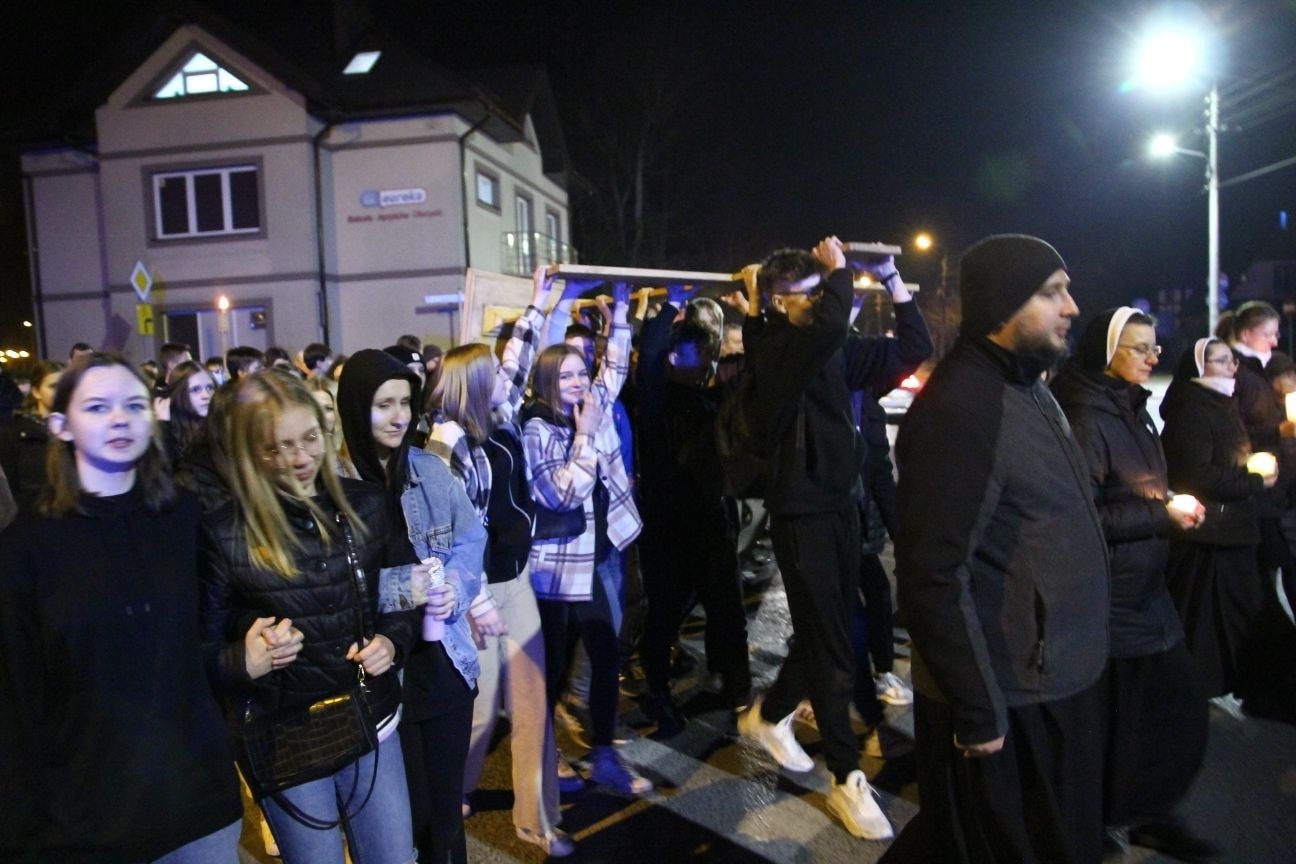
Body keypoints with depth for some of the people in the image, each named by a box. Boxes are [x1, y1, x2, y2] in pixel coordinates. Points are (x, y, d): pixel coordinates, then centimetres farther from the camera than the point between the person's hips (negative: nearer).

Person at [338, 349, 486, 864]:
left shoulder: (431, 470, 3)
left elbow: (471, 539, 6)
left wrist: (454, 585, -13)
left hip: (446, 661, 4)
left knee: (447, 801, 18)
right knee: (409, 810, 11)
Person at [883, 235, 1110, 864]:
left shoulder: (1030, 389, 10)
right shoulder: (960, 407, -23)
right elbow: (934, 578, -26)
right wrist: (977, 712, -21)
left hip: (1059, 683, 10)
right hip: (1007, 701, -9)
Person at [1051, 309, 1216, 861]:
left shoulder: (1133, 411, 10)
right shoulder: (1085, 418, -19)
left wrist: (1175, 510, 6)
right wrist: (1162, 514, -17)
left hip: (1144, 588, 9)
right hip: (1106, 595, -9)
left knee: (1178, 707, 14)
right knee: (1114, 717, 5)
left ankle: (1142, 815, 32)